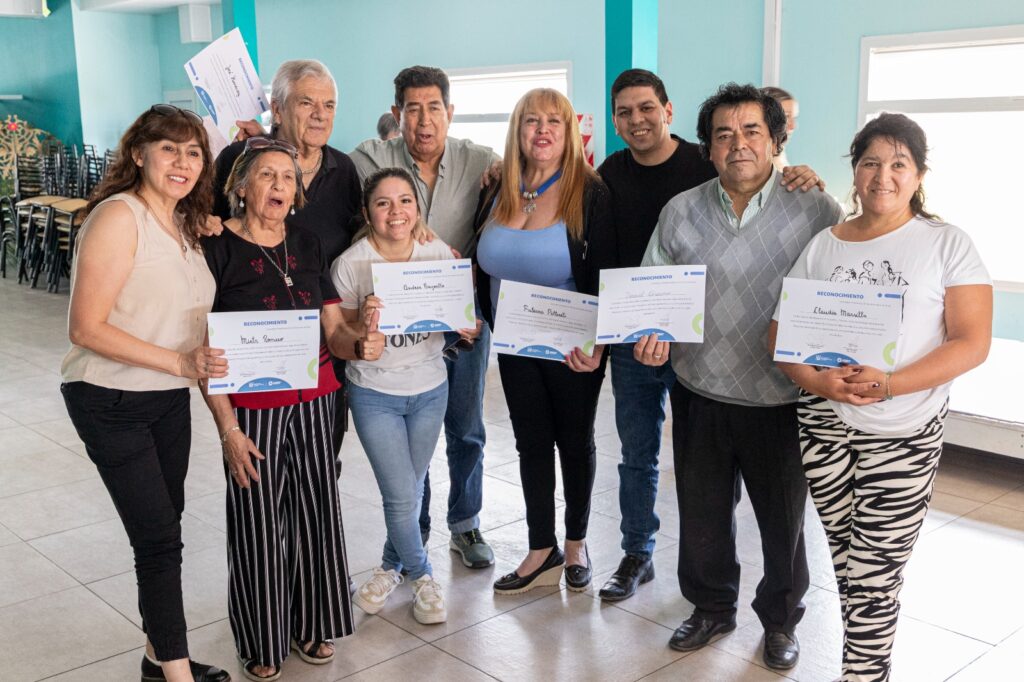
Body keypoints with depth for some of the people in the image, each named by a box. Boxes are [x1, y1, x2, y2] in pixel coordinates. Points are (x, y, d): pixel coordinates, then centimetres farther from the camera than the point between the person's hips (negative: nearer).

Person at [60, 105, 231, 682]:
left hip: (170, 400, 7)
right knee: (159, 538, -3)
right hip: (112, 402, -7)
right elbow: (86, 329, -21)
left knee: (164, 530, 16)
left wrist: (204, 362, -3)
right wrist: (181, 362, -25)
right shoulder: (119, 216, -17)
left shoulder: (185, 224, 6)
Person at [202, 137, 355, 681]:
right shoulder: (217, 247, -7)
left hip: (314, 401, 5)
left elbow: (334, 334, 7)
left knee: (316, 510, 12)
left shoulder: (307, 246, 8)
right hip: (252, 407, -4)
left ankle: (311, 625, 32)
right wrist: (227, 428, -14)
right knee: (258, 522, 4)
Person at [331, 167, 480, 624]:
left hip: (430, 389, 3)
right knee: (401, 495, -3)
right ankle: (422, 576, 23)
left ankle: (391, 566, 40)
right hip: (374, 393, -3)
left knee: (410, 489, 15)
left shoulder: (439, 254, -5)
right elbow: (340, 337, -7)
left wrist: (465, 327, -16)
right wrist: (364, 327, -29)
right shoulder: (350, 264, -13)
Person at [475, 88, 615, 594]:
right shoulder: (496, 192, 2)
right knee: (532, 443, 11)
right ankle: (543, 553, 23)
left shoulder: (590, 193, -12)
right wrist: (484, 321, 1)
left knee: (575, 441, 11)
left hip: (572, 347, -4)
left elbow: (604, 277, -15)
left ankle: (576, 543, 30)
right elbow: (483, 266, 11)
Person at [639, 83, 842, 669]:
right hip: (701, 395, 3)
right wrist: (651, 334, -13)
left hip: (782, 399, -2)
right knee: (702, 512, 17)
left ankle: (781, 619, 38)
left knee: (783, 517, 14)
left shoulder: (816, 209, -7)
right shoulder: (681, 212, 2)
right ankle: (712, 607, 41)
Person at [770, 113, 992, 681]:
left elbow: (972, 343, -6)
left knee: (873, 574, -4)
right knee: (846, 561, 10)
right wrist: (817, 381, -14)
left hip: (904, 433, -3)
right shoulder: (821, 246, 8)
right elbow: (780, 334, 7)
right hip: (823, 422, 3)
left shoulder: (948, 245, 0)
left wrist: (889, 384, -20)